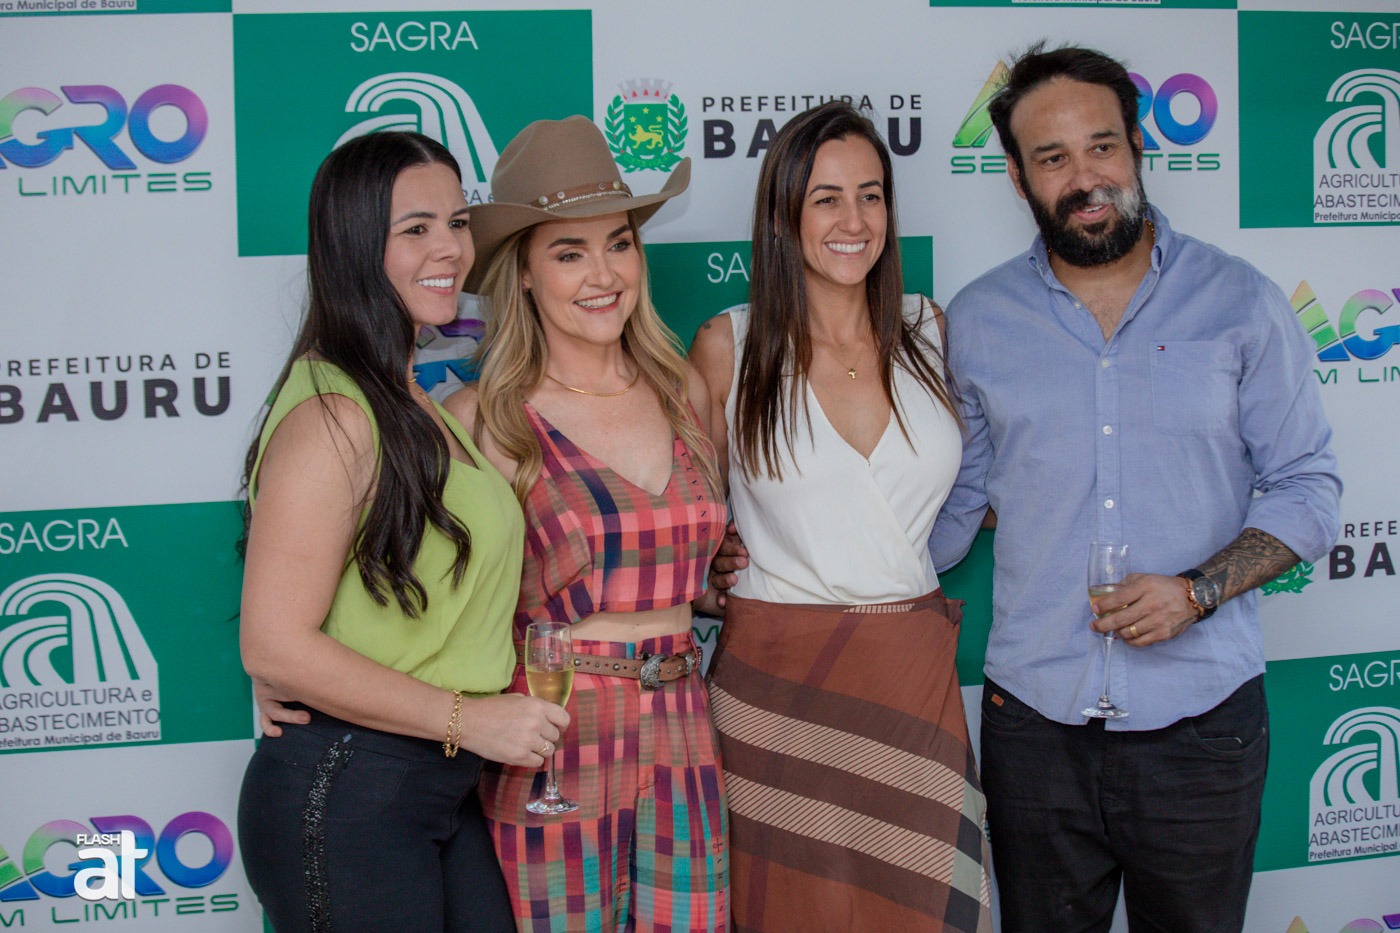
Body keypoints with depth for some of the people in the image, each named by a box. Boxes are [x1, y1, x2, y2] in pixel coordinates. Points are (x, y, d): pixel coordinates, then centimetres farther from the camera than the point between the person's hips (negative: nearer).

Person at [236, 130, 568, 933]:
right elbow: (276, 647, -22)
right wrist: (468, 719, -17)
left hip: (445, 787, 9)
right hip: (344, 797, -9)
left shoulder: (417, 406, 12)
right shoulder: (333, 416, -17)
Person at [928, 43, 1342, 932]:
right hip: (1034, 717, 1)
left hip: (1201, 718, -1)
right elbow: (953, 500, 11)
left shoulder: (1242, 304, 1)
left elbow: (1306, 489, 2)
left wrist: (1198, 591, -13)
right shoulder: (978, 321, 5)